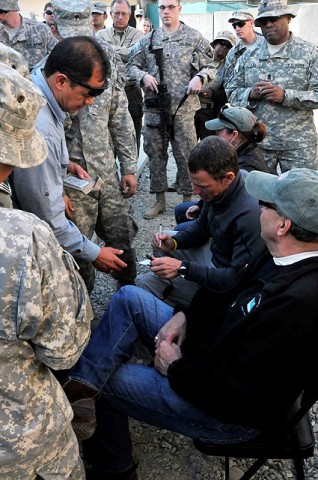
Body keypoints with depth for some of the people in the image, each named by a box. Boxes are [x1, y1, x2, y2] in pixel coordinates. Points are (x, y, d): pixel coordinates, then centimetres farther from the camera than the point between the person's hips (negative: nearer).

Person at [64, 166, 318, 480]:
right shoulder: (284, 257, -9)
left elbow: (231, 391, -31)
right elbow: (232, 293, 10)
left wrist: (175, 368, -15)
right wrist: (185, 315, 0)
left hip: (227, 413, -8)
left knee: (105, 381, 2)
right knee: (129, 298, 3)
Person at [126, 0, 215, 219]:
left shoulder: (195, 38, 4)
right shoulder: (148, 40, 13)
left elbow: (210, 67, 4)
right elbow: (132, 66, 14)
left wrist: (200, 77, -17)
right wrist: (143, 75, -7)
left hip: (184, 107, -3)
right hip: (154, 107, 3)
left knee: (186, 155, 1)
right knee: (155, 154, 8)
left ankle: (187, 199, 14)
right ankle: (159, 200, 21)